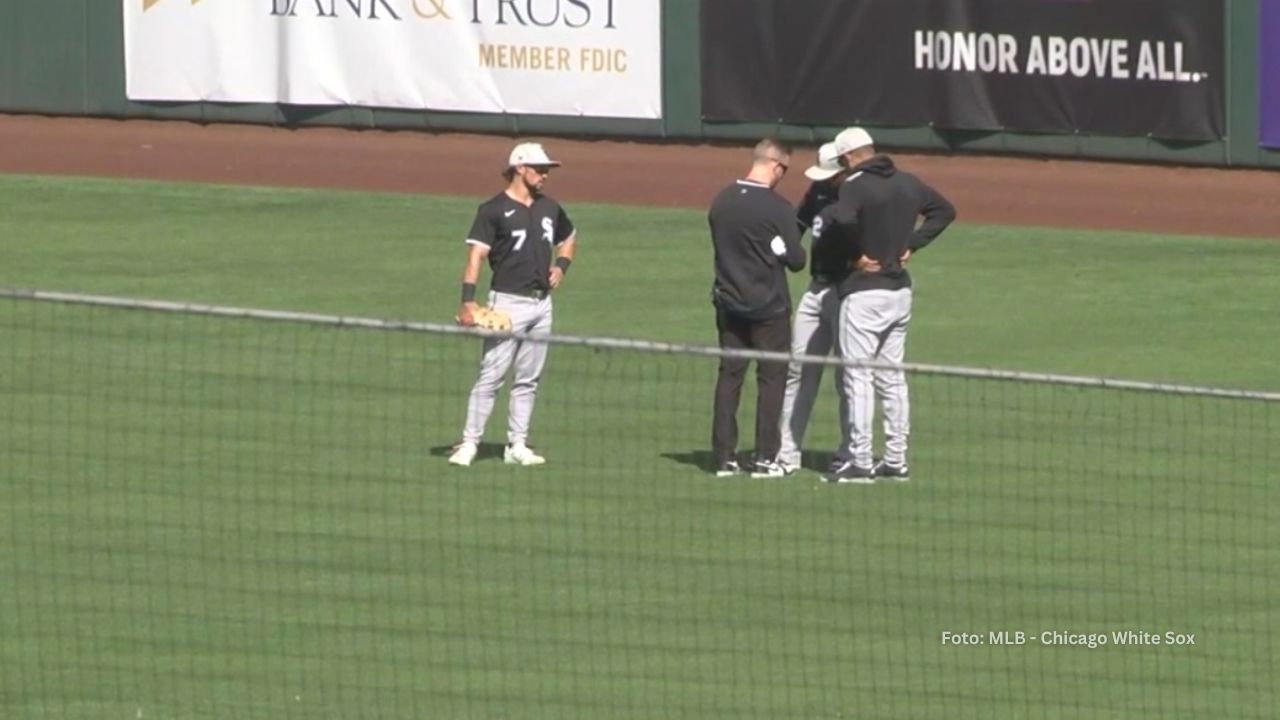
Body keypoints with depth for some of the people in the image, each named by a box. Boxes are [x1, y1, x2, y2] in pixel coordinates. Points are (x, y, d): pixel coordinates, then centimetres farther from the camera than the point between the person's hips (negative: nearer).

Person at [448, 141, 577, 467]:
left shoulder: (549, 208, 12)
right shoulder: (494, 210, -8)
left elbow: (568, 238, 32)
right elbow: (476, 255, -15)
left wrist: (561, 265, 11)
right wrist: (468, 301, -25)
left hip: (541, 303, 7)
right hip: (508, 302, -7)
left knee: (528, 379, 9)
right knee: (491, 376, -9)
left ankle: (517, 446, 15)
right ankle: (469, 443, -7)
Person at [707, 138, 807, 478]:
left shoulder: (721, 201, 1)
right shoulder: (778, 208, -17)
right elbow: (796, 260, -12)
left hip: (728, 303, 5)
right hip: (768, 306, -5)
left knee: (729, 376, 10)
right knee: (772, 377, 5)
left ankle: (724, 456, 8)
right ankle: (765, 458, 3)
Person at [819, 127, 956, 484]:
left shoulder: (856, 186, -15)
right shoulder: (908, 183, 7)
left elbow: (843, 220, -34)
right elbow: (945, 210, 17)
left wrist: (856, 253, -17)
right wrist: (911, 244, 10)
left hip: (865, 291, -7)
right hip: (900, 290, 7)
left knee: (858, 377, -3)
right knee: (892, 377, 14)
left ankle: (860, 462, -4)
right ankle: (896, 460, 16)